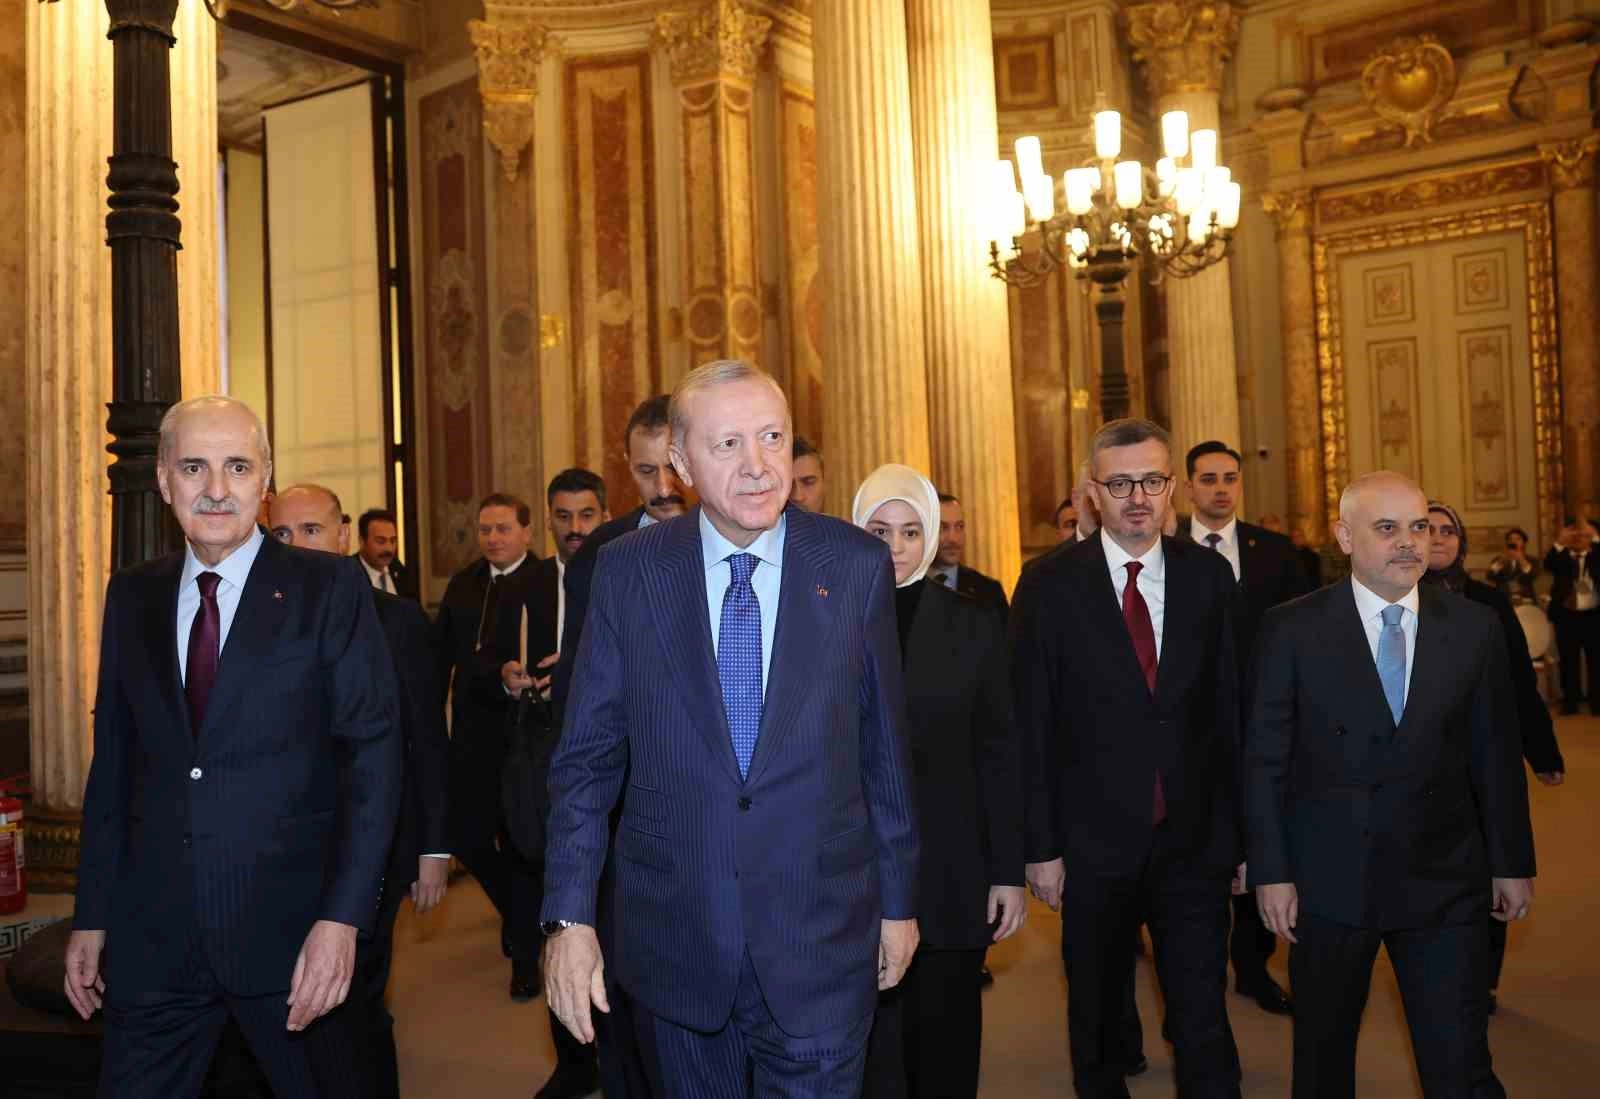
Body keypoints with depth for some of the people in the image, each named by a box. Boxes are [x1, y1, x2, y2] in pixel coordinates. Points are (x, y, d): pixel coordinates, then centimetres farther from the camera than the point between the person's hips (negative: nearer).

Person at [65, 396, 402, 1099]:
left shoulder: (329, 590, -6)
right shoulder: (131, 596, 8)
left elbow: (373, 756, -10)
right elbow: (112, 762, 12)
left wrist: (341, 917, -17)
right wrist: (90, 917, 10)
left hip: (292, 929, -3)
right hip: (152, 934, 4)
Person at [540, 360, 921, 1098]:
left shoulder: (858, 565, -3)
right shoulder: (626, 571, -3)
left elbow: (885, 747, 2)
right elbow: (587, 755, 0)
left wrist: (899, 900, 7)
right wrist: (569, 917, -5)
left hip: (819, 937, -1)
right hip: (673, 939, 1)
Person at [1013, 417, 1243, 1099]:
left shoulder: (1209, 575, 2)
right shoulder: (1049, 583, -5)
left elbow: (1230, 708, 5)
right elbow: (1031, 725, -5)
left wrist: (1243, 831, 5)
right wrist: (1041, 846, -6)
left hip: (1195, 840, 1)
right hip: (1094, 840, -1)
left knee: (1203, 1019, 4)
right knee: (1096, 1017, 17)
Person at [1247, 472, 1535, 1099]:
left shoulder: (1476, 628, 2)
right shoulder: (1292, 629, -6)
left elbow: (1496, 755, 8)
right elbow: (1264, 759, -5)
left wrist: (1512, 862, 9)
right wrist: (1271, 872, -7)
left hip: (1445, 881, 1)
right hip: (1328, 881, -1)